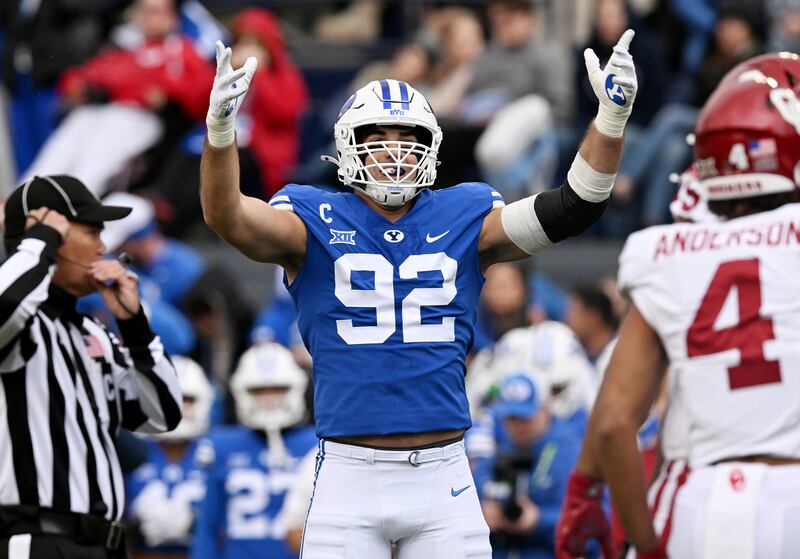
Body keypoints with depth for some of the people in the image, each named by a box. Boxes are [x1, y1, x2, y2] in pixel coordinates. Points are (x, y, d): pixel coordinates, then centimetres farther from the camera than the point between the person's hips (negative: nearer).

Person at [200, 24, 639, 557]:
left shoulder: (463, 221, 8)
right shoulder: (318, 223, 2)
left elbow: (576, 205, 3)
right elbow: (228, 218, -14)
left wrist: (612, 115, -10)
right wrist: (220, 125, -31)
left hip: (443, 475, 2)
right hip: (350, 474, -2)